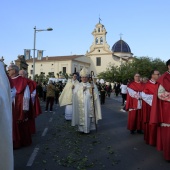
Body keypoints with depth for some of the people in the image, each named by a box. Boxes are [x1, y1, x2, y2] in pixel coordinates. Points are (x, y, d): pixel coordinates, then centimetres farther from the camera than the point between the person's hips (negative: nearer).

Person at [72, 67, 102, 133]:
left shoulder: (91, 85, 9)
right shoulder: (78, 86, 6)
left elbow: (95, 96, 3)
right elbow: (76, 95, -5)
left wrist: (92, 90, -13)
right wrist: (82, 90, -14)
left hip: (89, 105, 1)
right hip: (81, 105, -1)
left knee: (88, 117, 2)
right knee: (81, 117, -2)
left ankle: (88, 129, 13)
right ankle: (81, 129, 10)